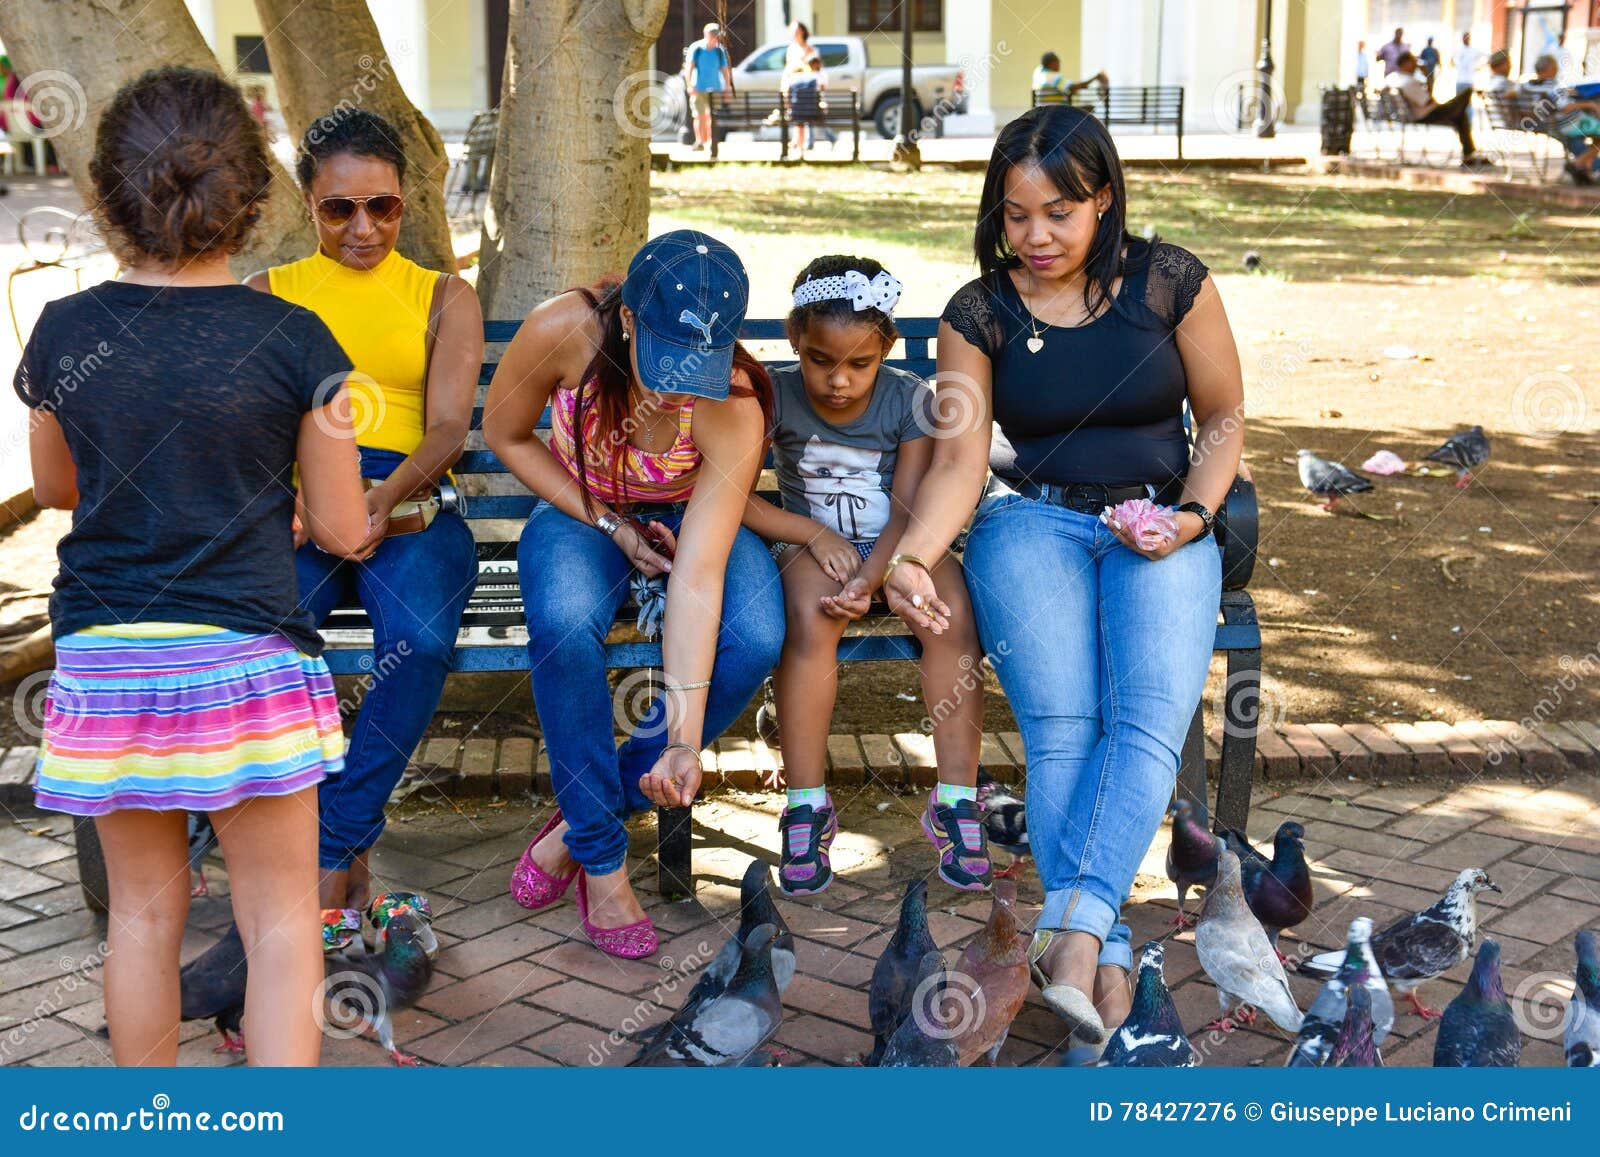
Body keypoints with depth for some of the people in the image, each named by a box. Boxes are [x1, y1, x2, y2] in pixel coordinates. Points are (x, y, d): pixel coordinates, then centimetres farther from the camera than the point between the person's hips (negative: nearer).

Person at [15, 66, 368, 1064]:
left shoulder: (65, 333, -2)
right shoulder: (292, 341, -10)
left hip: (104, 659, 3)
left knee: (143, 909, 18)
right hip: (247, 660, -3)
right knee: (282, 921, 7)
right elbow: (341, 530, -3)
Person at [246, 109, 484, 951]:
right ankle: (347, 863, -21)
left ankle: (330, 852, -19)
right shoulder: (267, 296, 20)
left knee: (421, 638, -34)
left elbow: (447, 428, 3)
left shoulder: (444, 298, 18)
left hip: (408, 511, 0)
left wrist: (387, 497, -19)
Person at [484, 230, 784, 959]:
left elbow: (699, 576, -35)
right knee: (565, 623, -35)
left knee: (755, 639, -30)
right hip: (581, 513, 0)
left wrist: (683, 739, -39)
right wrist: (610, 525, -16)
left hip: (689, 520, 0)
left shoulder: (734, 411, -31)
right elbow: (506, 436, -8)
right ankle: (602, 861, -18)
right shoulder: (564, 332, -28)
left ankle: (580, 822, -13)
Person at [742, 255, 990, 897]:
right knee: (811, 615, -35)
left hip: (898, 548, 1)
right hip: (812, 545, -1)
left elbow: (910, 509, -10)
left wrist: (868, 580, -26)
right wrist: (814, 534, -18)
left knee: (953, 615, -30)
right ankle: (806, 806, -26)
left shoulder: (909, 398, -5)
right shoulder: (773, 397, -6)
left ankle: (955, 801, -20)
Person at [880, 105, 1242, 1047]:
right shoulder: (979, 313, 4)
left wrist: (1191, 516, -7)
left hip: (1160, 526, 0)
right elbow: (959, 458, -3)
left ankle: (1072, 926, -39)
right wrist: (914, 557, -22)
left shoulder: (1170, 281, 3)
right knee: (1061, 728, -26)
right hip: (1032, 519, 0)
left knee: (1151, 719, -28)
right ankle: (1106, 955, -26)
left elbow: (1225, 416, 11)